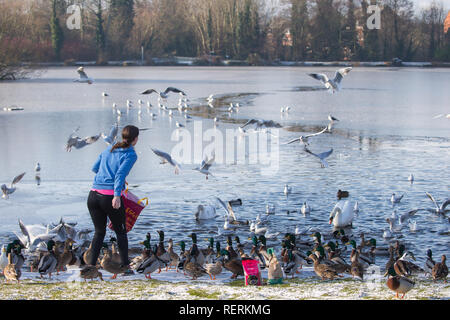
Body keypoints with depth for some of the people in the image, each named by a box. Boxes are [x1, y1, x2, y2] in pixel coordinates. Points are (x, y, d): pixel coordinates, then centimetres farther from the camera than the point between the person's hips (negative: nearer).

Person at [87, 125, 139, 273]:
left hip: (93, 195, 5)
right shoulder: (131, 154, -1)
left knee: (99, 231, 20)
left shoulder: (109, 149, 17)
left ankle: (92, 264, 15)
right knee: (121, 232, 13)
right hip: (110, 198, -5)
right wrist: (117, 195, -25)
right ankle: (125, 266, 13)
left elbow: (95, 168, 25)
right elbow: (120, 174, -16)